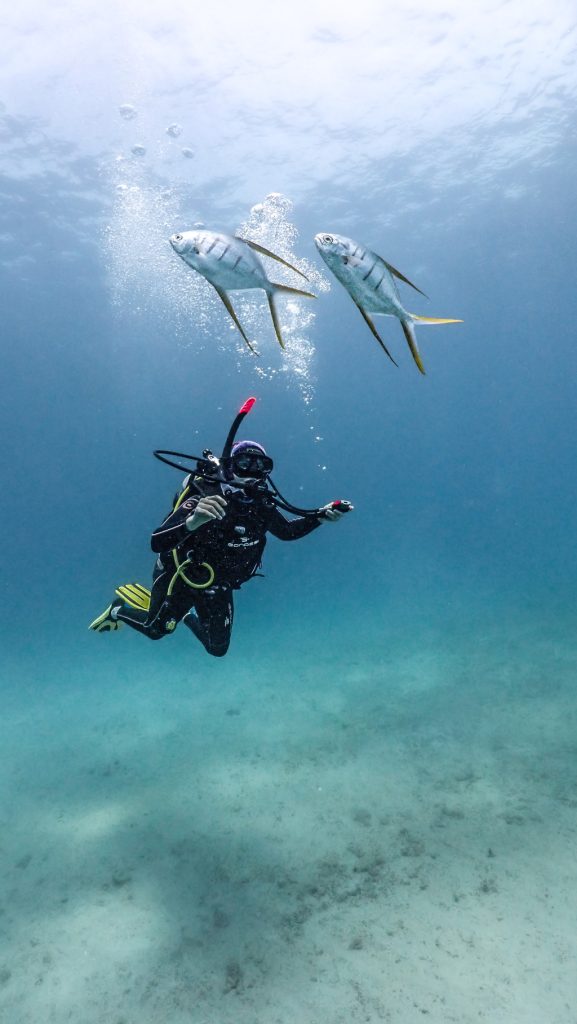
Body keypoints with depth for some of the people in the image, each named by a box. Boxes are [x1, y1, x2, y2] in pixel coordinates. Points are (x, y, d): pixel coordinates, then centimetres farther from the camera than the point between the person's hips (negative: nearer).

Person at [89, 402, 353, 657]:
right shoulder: (204, 497, -33)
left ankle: (190, 616, 44)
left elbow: (287, 531, 5)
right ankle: (121, 608, 43)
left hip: (218, 588, 5)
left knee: (218, 649, 17)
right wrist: (192, 522, -63)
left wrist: (321, 516, -9)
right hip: (181, 579, -5)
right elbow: (157, 543, -43)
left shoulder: (262, 506, -16)